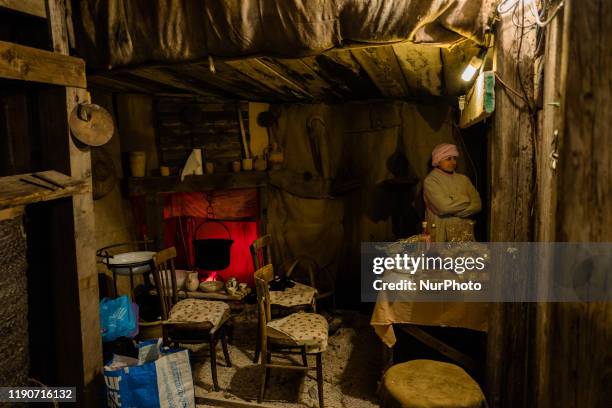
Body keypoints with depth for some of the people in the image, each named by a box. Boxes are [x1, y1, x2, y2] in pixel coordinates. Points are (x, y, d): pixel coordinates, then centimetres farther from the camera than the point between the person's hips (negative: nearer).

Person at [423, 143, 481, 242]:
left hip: (464, 233, 4)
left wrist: (453, 211, -8)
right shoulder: (430, 181, -3)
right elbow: (443, 206, -14)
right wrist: (465, 200, -1)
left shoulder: (463, 179, 12)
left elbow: (477, 205, 4)